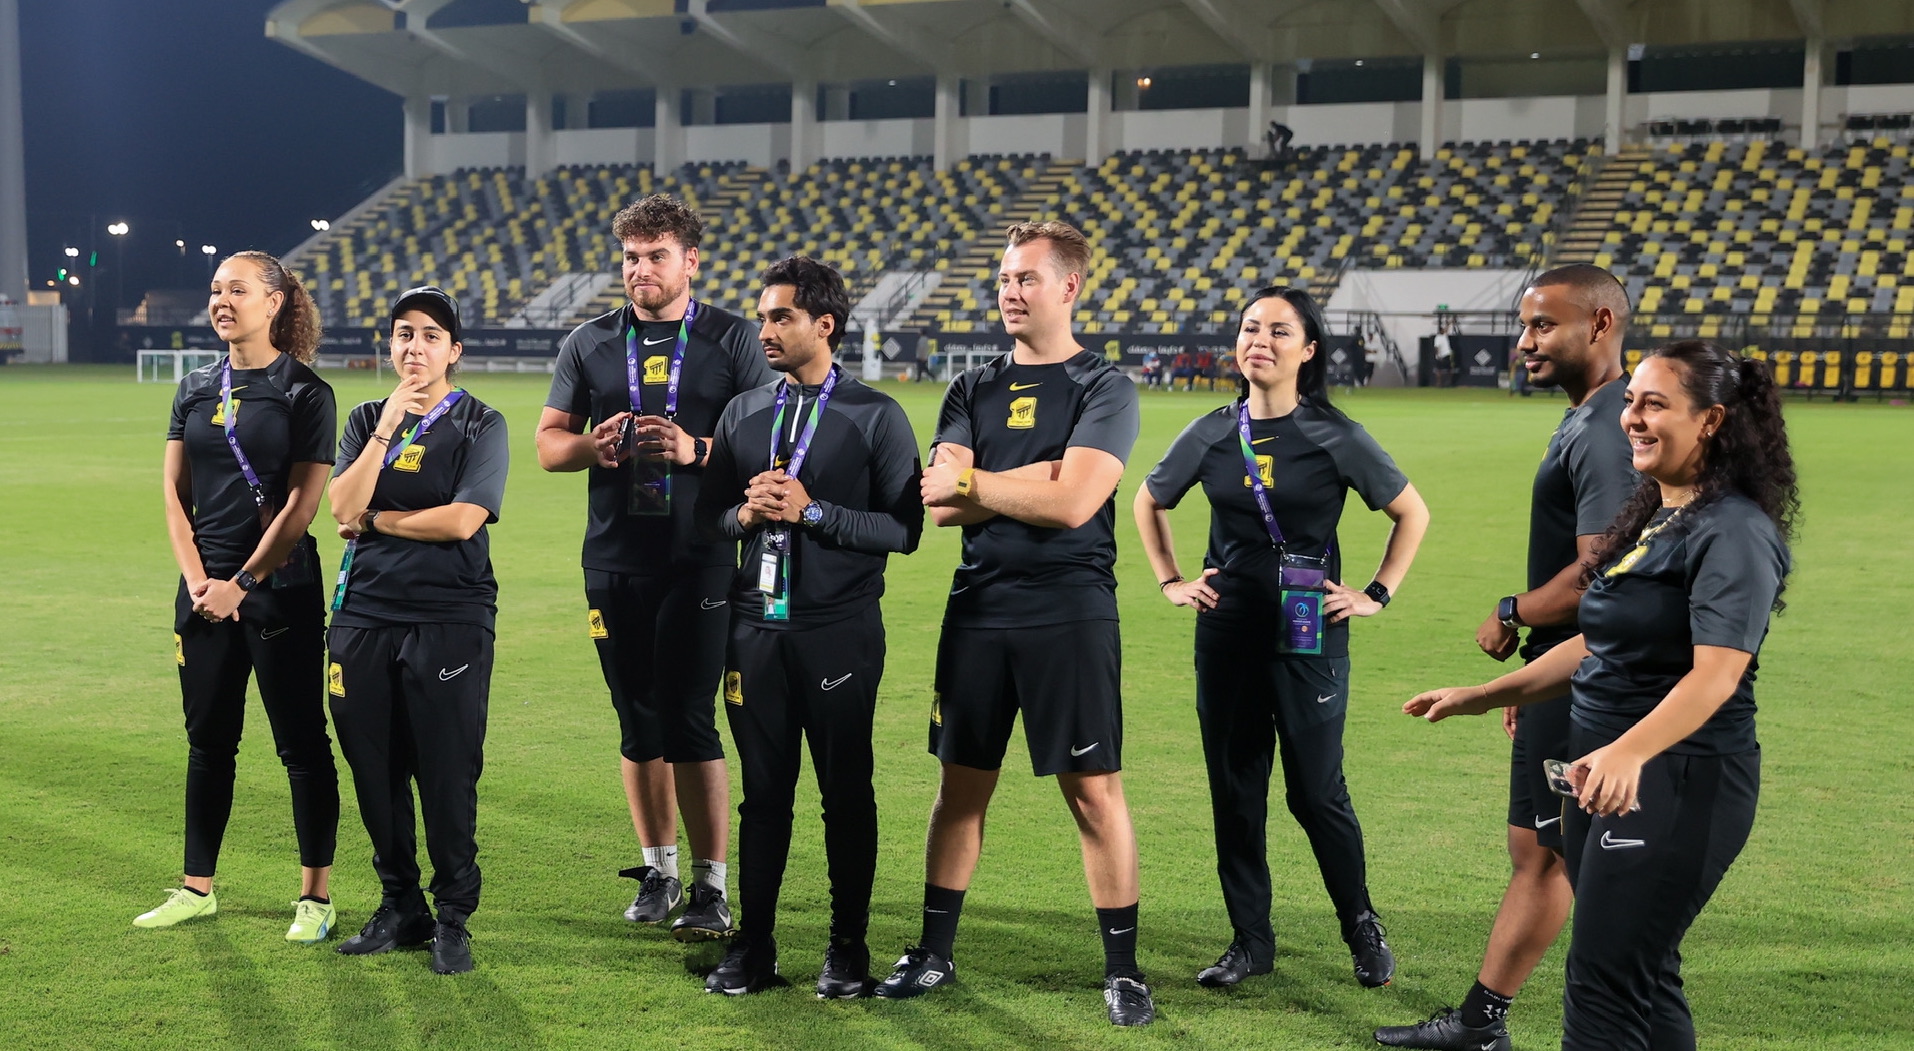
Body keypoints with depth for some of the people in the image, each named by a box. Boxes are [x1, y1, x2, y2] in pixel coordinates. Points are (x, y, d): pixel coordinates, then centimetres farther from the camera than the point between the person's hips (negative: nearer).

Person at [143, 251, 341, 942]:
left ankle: (315, 896, 7)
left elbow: (302, 503, -10)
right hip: (205, 590, 5)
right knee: (208, 739, 12)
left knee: (302, 742, 0)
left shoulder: (305, 393, -5)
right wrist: (198, 579, -5)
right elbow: (174, 489, 8)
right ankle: (197, 889, 22)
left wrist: (242, 584, -12)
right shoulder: (195, 390, 11)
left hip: (279, 588, -5)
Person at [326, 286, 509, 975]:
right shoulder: (367, 420, 13)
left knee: (448, 774, -3)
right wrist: (387, 427, -8)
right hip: (364, 612, 4)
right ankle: (400, 907, 22)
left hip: (451, 616, -4)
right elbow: (342, 509, -3)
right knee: (374, 769, 8)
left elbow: (463, 520, -13)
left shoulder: (480, 425, 1)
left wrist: (375, 520, -3)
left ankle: (453, 919, 8)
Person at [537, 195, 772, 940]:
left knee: (689, 718, -7)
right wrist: (594, 445, -10)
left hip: (699, 557, -3)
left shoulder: (731, 341, 2)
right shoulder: (589, 344, 11)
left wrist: (695, 450, -18)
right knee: (637, 721, 10)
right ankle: (658, 868, 24)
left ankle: (711, 885, 2)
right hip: (614, 558, 4)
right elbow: (548, 443, 11)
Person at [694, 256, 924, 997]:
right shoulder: (743, 413, 11)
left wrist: (811, 510, -16)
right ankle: (754, 944, 18)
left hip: (840, 631, -4)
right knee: (764, 790, 9)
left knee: (846, 791, 5)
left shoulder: (876, 416, -3)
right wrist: (746, 514, -8)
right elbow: (708, 513, 13)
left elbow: (903, 528, -9)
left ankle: (848, 946, 17)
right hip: (756, 625, 4)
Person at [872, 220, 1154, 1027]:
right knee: (962, 785, 11)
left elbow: (1071, 504, -16)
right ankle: (934, 952, 23)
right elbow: (940, 504, -1)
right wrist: (1036, 479, -9)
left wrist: (972, 482, -6)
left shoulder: (1105, 389, -2)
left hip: (1070, 615, -4)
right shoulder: (973, 390, 11)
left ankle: (1122, 968, 11)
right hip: (978, 609, 4)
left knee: (1094, 791, 0)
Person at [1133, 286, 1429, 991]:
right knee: (1234, 789, 7)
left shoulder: (1336, 437, -5)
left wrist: (1377, 594, 0)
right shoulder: (1212, 434, 3)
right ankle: (1250, 940, 19)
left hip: (1310, 635, -3)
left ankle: (1362, 928, 22)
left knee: (1316, 790, 0)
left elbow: (1412, 514, 5)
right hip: (1227, 634, 3)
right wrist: (1170, 581, 11)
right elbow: (1149, 502, 20)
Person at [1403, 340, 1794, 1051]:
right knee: (1643, 978, 15)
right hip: (1610, 773, 9)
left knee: (1602, 987, -7)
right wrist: (1480, 697, 20)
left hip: (1677, 779, -9)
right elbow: (1597, 645, 22)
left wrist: (1629, 752, -41)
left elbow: (1716, 673, -26)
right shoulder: (1649, 519, 15)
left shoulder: (1734, 532, -15)